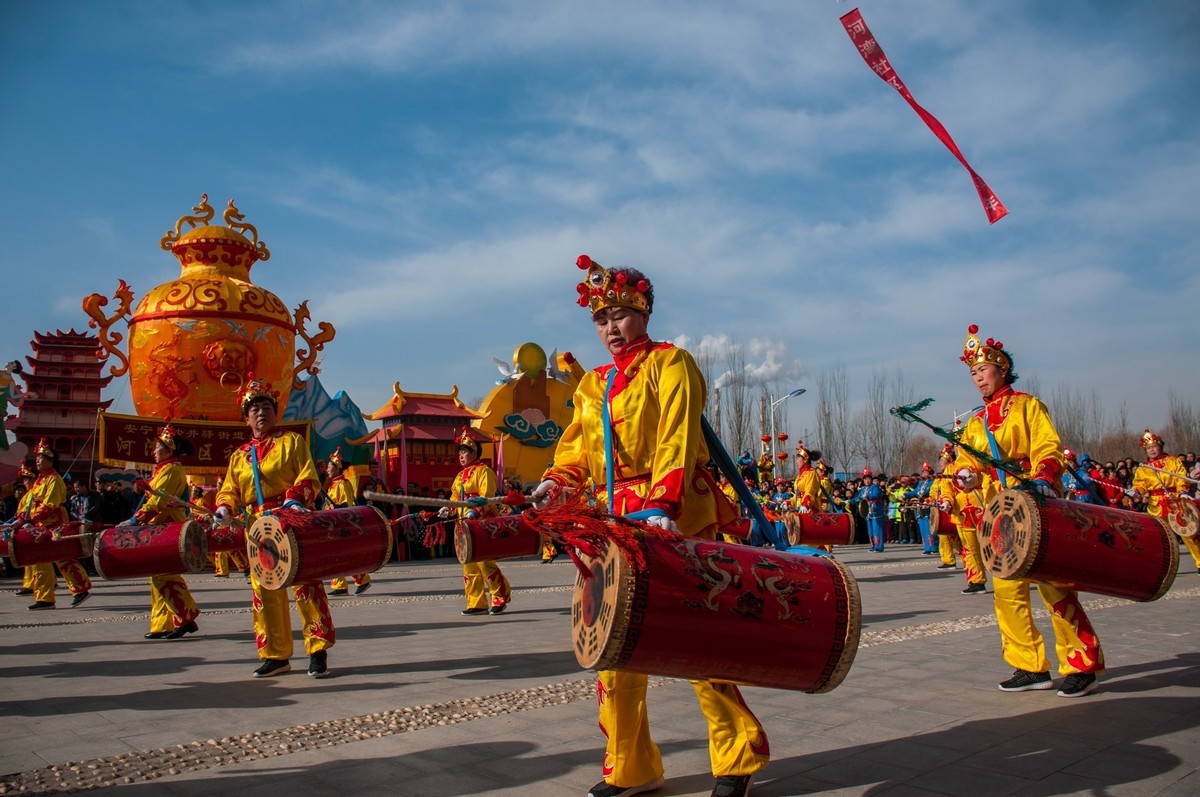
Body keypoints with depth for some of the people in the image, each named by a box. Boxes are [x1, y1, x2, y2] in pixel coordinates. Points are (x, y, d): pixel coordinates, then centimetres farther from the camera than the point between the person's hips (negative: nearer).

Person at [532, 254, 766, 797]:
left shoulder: (670, 363, -1)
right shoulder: (591, 385, 18)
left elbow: (677, 437, -13)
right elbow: (576, 449, 15)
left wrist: (662, 507, -25)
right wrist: (557, 482, -6)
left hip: (677, 516, -6)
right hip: (618, 518, 6)